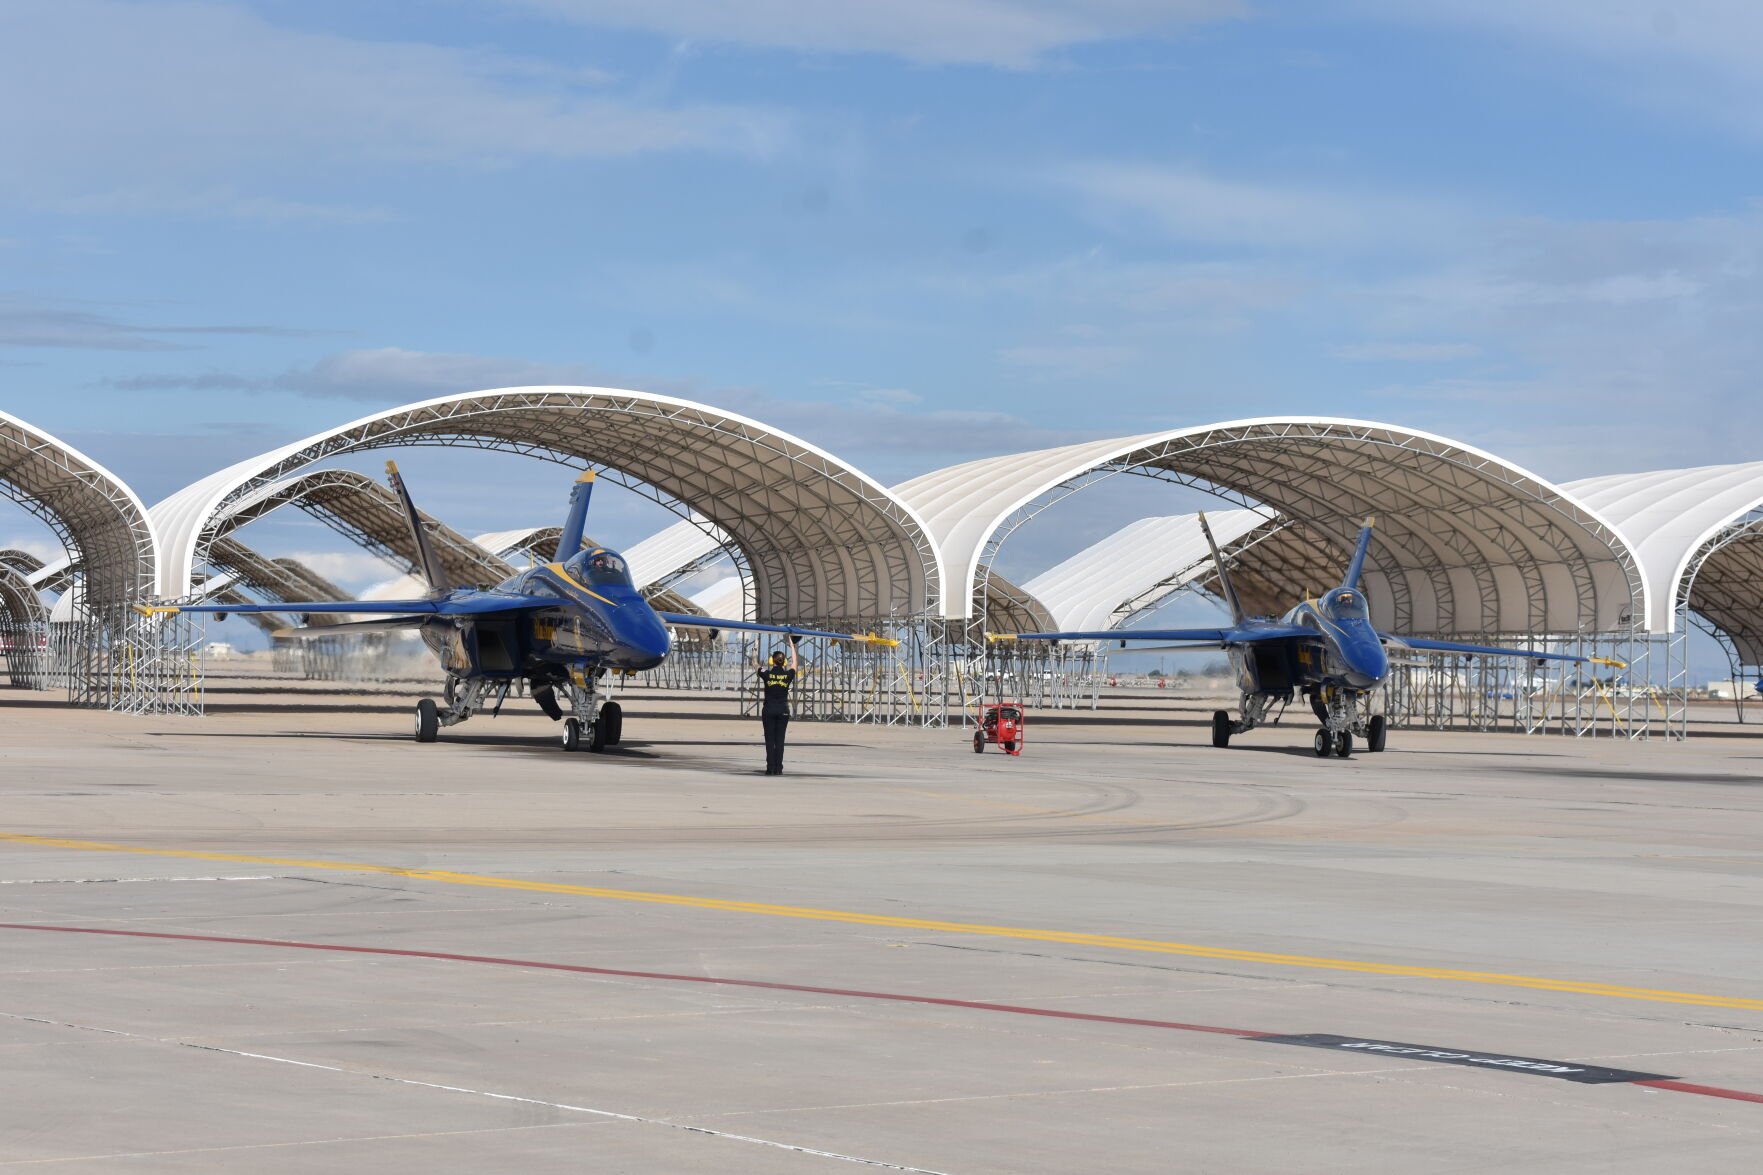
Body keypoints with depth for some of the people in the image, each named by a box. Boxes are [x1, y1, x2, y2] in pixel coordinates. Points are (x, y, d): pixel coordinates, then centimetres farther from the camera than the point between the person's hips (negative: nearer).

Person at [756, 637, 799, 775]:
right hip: (783, 710, 1)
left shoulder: (767, 674, -9)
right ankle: (778, 768, 1)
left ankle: (770, 768, -1)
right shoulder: (788, 675, -4)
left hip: (768, 710, -1)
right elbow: (794, 663, 14)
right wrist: (792, 646, 24)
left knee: (770, 740, 2)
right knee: (779, 740, 4)